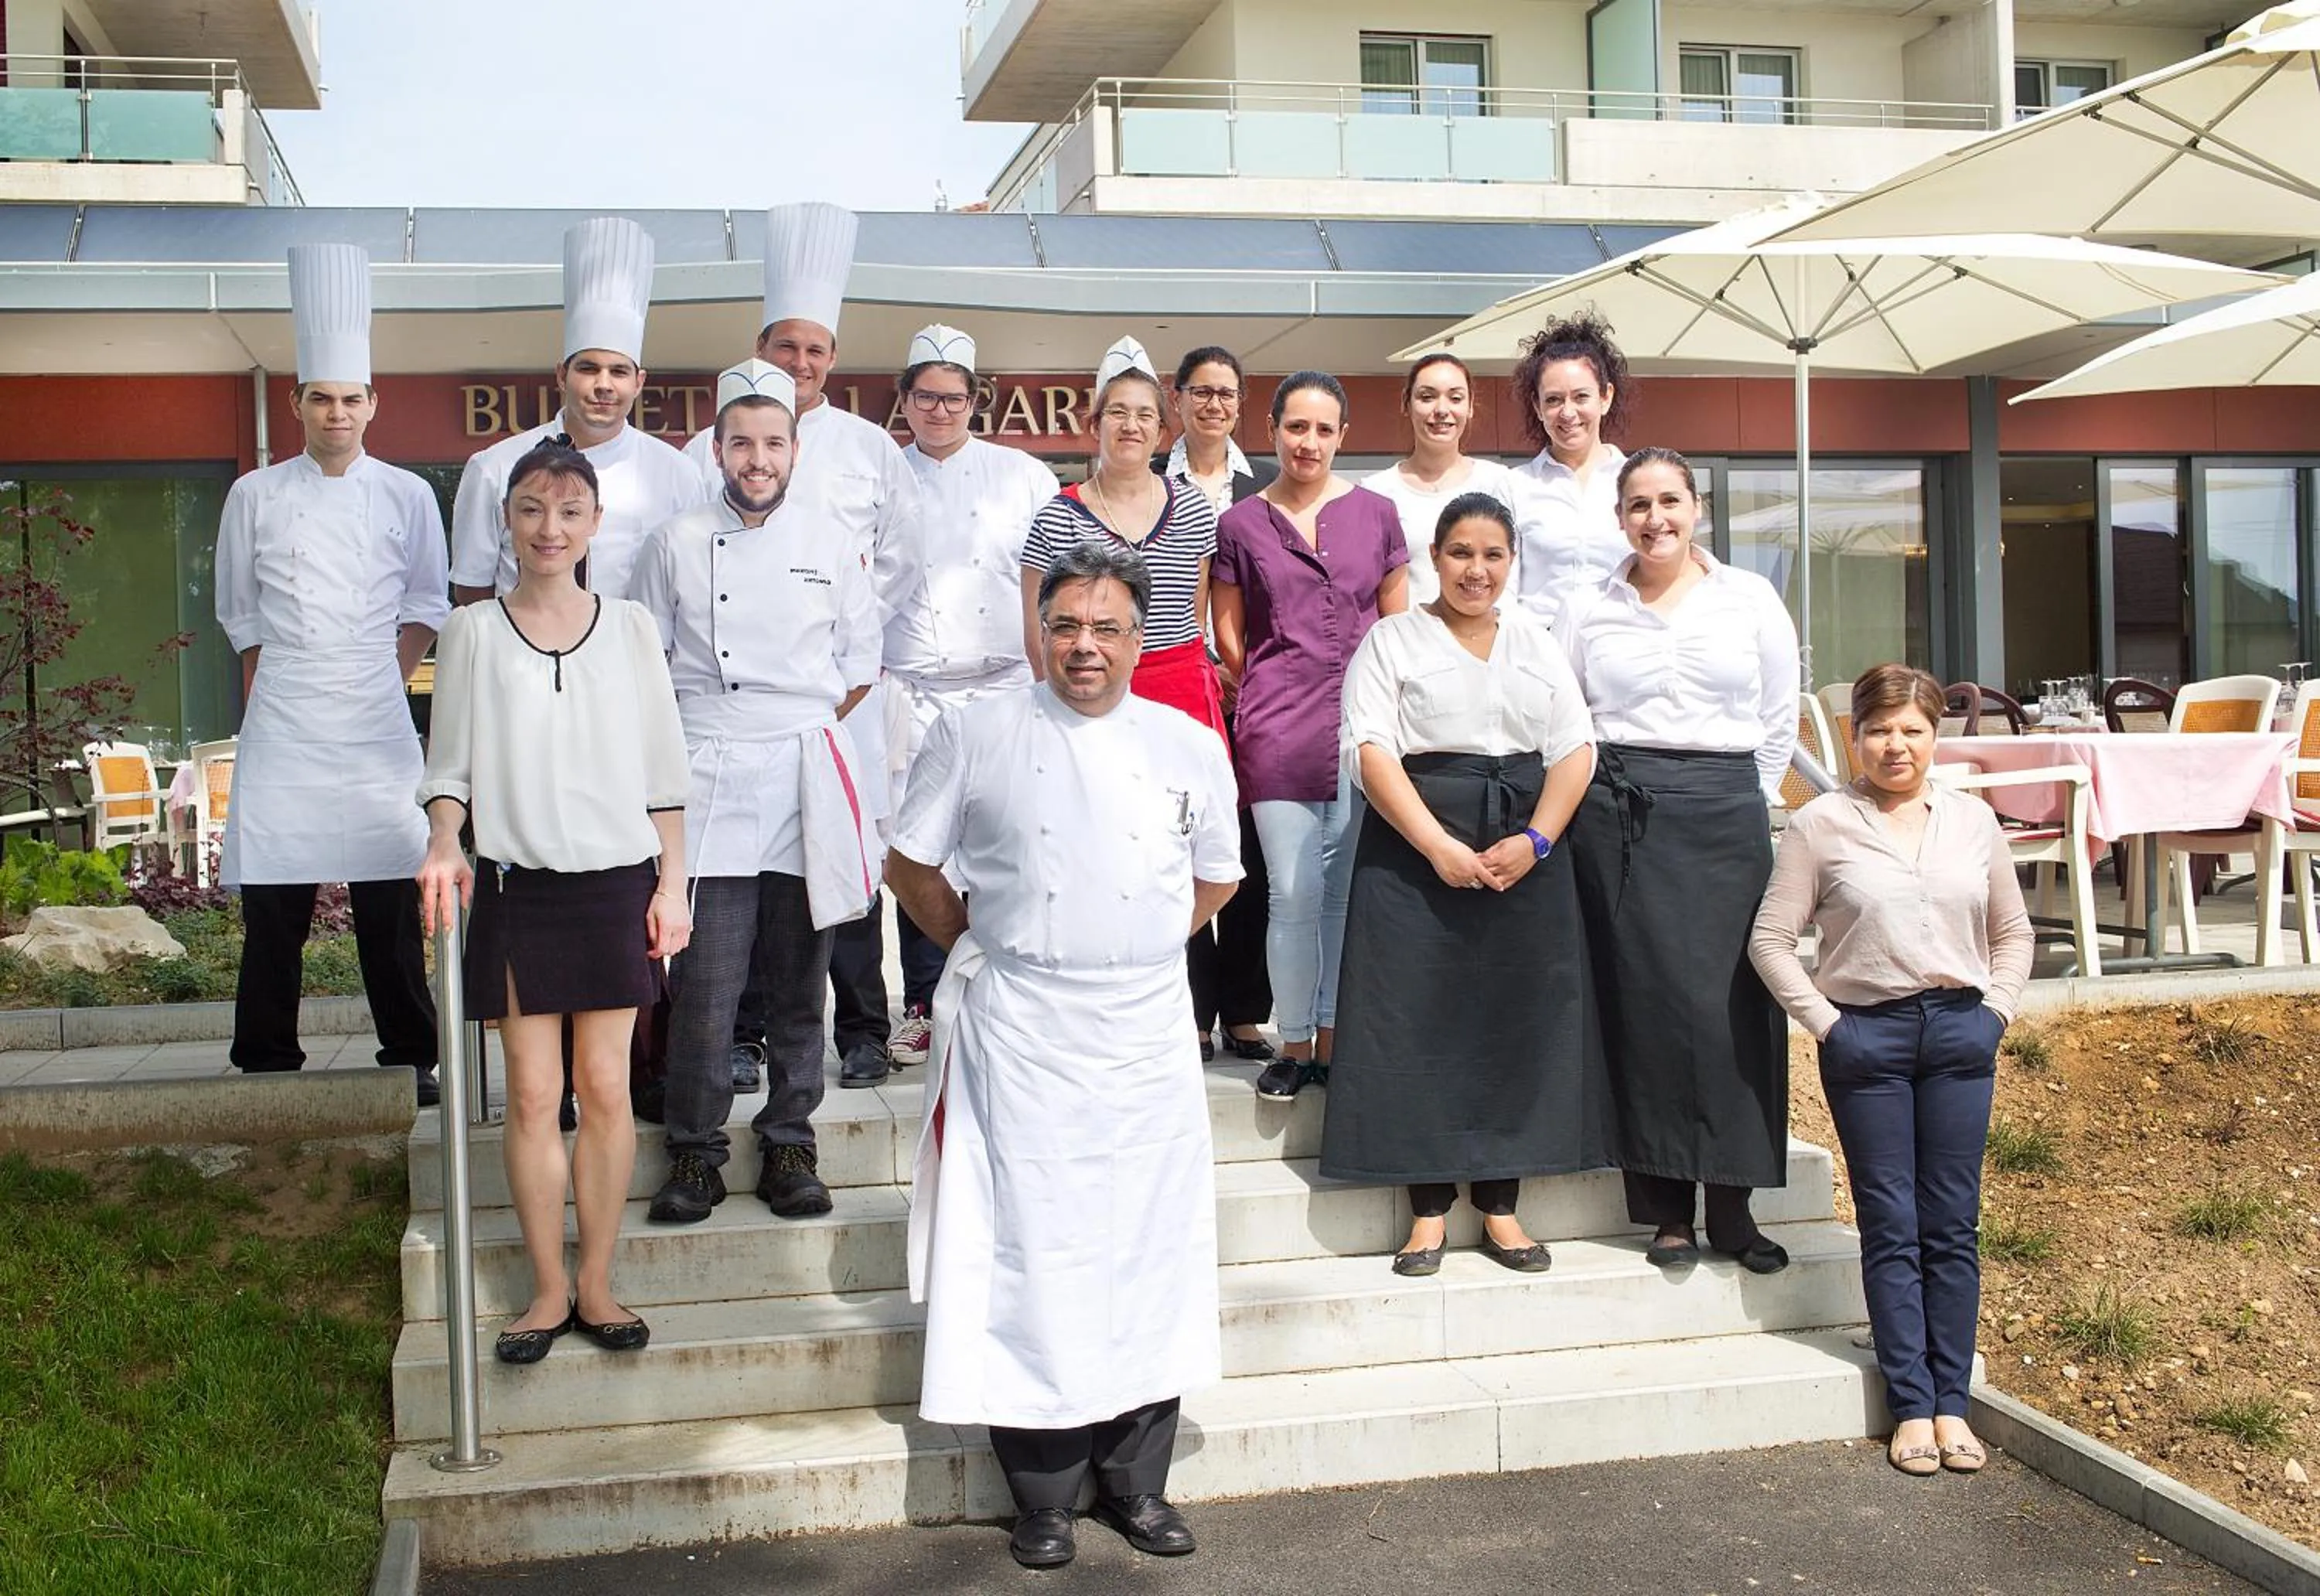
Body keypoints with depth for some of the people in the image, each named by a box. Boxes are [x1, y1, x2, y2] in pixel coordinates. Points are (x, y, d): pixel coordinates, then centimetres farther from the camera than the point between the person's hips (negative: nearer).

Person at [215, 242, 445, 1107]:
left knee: (389, 892, 0)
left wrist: (391, 678, 4)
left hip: (377, 718, 0)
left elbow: (424, 603, 13)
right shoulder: (256, 497, 7)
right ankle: (266, 1060, 11)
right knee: (274, 892, 1)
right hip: (283, 718, 1)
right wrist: (269, 691, 8)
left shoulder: (406, 496, 6)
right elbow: (240, 612, 13)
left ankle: (410, 1055, 11)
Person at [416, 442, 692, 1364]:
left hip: (614, 882, 0)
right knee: (532, 1093, 2)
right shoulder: (473, 633, 3)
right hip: (517, 885, 0)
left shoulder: (630, 629, 5)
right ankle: (549, 1289, 14)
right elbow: (450, 766, 4)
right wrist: (443, 843, -15)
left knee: (606, 1087, 2)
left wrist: (672, 881, 2)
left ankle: (596, 1284, 14)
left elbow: (661, 770, 7)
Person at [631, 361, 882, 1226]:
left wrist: (805, 730, 7)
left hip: (808, 783, 1)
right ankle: (695, 1149, 7)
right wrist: (710, 737, 4)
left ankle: (788, 1141, 18)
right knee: (705, 983, -6)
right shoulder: (676, 544, 6)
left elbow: (860, 664, 14)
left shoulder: (829, 546, 8)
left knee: (799, 978, 7)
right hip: (709, 784, -1)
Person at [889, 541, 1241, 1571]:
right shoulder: (976, 736, 2)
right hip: (1020, 1036, -2)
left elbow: (1215, 880, 19)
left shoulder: (1189, 747, 7)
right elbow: (911, 865, 9)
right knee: (1031, 1255, 0)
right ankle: (1044, 1498, 12)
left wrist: (1141, 950, 12)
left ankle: (1136, 1484, 20)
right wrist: (980, 944, 7)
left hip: (1149, 1032, 2)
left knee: (1149, 1253, 6)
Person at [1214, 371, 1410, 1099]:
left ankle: (1335, 1040, 16)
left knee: (1350, 890, 4)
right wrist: (1275, 697, 8)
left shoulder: (1375, 514, 8)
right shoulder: (1240, 524, 6)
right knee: (1295, 894, -2)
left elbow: (1398, 625, 12)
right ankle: (1294, 1046, 10)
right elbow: (1228, 634, 12)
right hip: (1276, 732, -1)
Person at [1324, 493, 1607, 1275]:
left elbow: (1575, 747, 7)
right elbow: (1372, 751, -8)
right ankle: (1429, 1209, 4)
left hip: (1526, 852, 4)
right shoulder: (1393, 639, 4)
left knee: (1518, 1021, 3)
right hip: (1416, 846, -3)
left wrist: (1534, 841, -9)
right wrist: (1439, 848, -17)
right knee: (1419, 1020, -4)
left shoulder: (1537, 641, 15)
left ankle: (1500, 1204, 11)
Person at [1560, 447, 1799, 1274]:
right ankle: (1667, 1207, 4)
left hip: (1725, 810, 0)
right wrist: (1607, 795, 4)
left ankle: (1732, 1201, 2)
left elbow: (1780, 716, 14)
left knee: (1732, 997, -6)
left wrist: (1747, 802, 11)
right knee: (1643, 997, -3)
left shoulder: (1751, 599, 10)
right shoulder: (1588, 609, 9)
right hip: (1618, 812, 0)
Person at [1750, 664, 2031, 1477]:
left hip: (1959, 1031, 3)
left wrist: (1994, 1013, 5)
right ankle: (1911, 1407, 10)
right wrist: (1826, 1024, -7)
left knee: (1953, 1226, 6)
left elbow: (2012, 931, 16)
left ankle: (1952, 1402, 15)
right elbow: (1771, 940, -3)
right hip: (1866, 1035, -2)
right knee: (1890, 1227, 3)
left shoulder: (1973, 820, 7)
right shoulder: (1821, 825, -3)